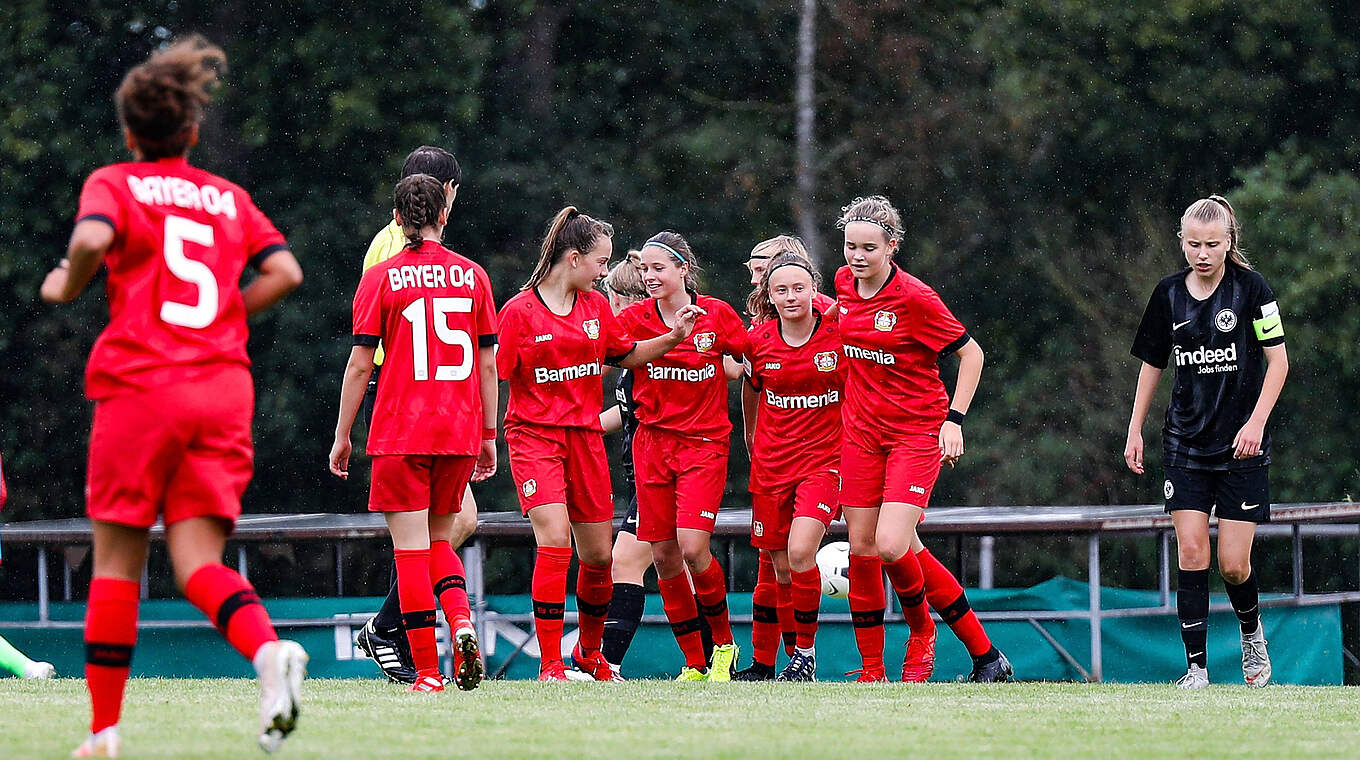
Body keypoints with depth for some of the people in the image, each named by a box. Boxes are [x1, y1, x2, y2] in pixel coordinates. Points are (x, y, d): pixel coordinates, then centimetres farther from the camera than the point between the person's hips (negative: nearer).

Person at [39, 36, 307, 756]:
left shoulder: (115, 183, 5)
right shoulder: (230, 197, 18)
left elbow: (92, 238, -16)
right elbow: (284, 271, 7)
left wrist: (68, 284, 3)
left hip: (138, 382, -3)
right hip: (223, 387, 3)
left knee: (117, 560, 6)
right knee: (196, 558, -2)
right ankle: (267, 647, -33)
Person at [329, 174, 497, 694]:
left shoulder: (381, 279, -3)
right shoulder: (473, 276, 5)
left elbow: (360, 365, -3)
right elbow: (488, 365, 7)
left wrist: (342, 435, 5)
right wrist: (488, 436, 15)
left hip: (401, 432, -3)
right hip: (460, 431, 3)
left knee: (410, 548, 0)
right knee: (439, 538, 18)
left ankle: (427, 670, -4)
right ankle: (462, 623, -8)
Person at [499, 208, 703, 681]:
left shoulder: (597, 306, 9)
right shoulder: (519, 311, -8)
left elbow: (626, 355, 23)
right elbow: (494, 378, -5)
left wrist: (673, 336, 10)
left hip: (586, 438, 6)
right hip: (535, 436, -6)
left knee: (599, 556, 9)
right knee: (554, 540, -21)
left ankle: (590, 654, 33)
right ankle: (550, 665, -16)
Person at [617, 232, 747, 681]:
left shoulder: (717, 314, -3)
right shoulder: (635, 318, 1)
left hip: (705, 443, -3)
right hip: (652, 442, 3)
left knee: (692, 548, -16)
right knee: (663, 556, 0)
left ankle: (724, 643, 7)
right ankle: (695, 663, 11)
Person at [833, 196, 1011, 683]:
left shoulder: (915, 298, -16)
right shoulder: (845, 284, 3)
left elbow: (971, 354, -8)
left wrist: (954, 419, -14)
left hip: (916, 432, -6)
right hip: (862, 432, 6)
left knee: (892, 546, -18)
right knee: (861, 547, 2)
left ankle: (921, 629, 12)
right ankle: (871, 670, 10)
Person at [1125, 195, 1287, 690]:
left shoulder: (1250, 288, -6)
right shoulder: (1168, 294, 4)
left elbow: (1278, 360, -4)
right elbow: (1152, 363, 15)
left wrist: (1256, 422, -13)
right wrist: (1135, 430, 11)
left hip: (1242, 446, -3)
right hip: (1185, 443, 3)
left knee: (1234, 565, -4)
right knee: (1191, 554, -8)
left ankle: (1252, 632, 28)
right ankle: (1196, 666, -5)